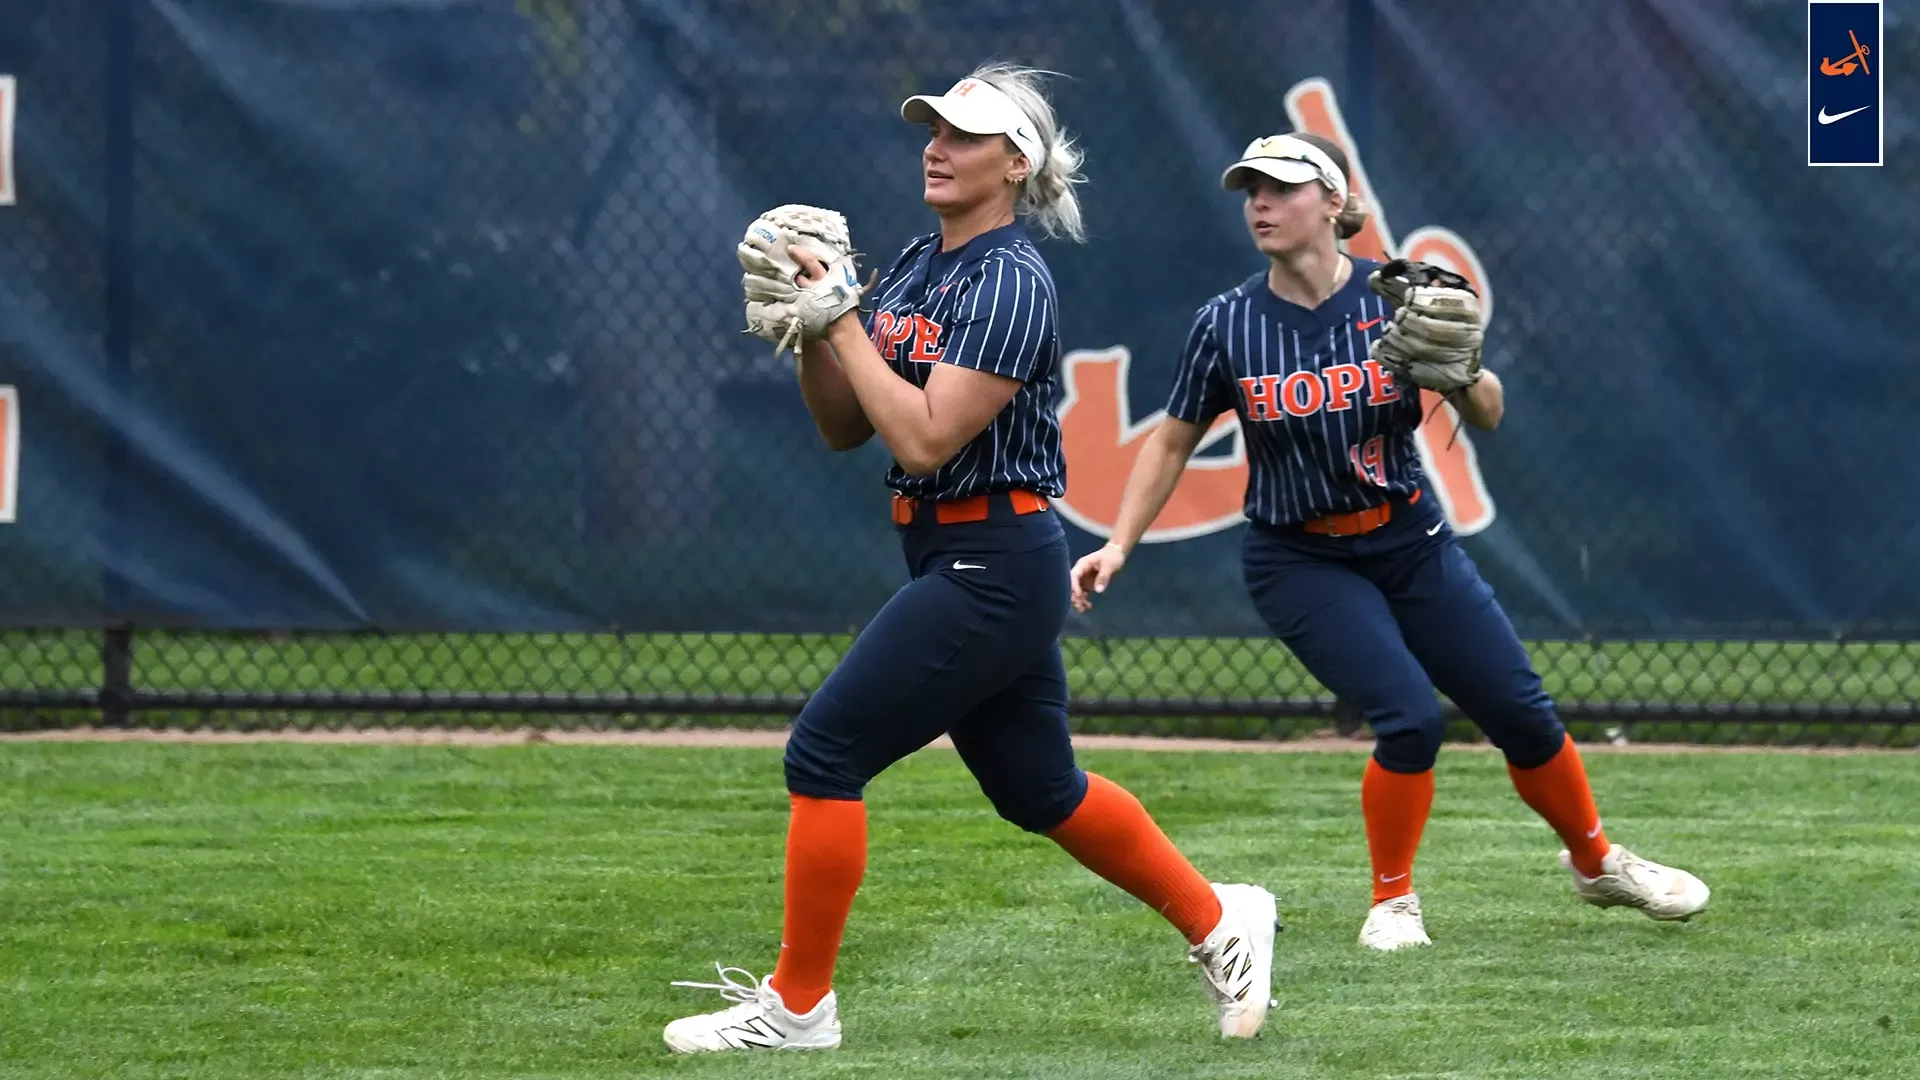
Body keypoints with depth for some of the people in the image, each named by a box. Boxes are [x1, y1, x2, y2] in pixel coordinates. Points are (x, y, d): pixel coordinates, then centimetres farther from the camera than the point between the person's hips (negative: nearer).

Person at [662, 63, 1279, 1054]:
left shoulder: (1010, 286, -16)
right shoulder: (914, 268, 11)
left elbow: (923, 439, -24)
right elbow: (845, 427, 11)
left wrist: (841, 319, -19)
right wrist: (807, 330, -5)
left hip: (992, 568, -10)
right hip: (950, 562, 10)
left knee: (824, 751, -10)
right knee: (1038, 790, 18)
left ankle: (797, 1004, -2)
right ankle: (1216, 921, 32)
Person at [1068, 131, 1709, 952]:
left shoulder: (1395, 300, -8)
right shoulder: (1228, 324, -8)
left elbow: (1487, 418, -9)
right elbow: (1173, 443, 4)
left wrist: (1463, 373, -31)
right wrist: (1119, 545, -5)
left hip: (1411, 545, 2)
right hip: (1300, 562, -2)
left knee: (1523, 714, 3)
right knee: (1409, 715, -20)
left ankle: (1596, 863, 28)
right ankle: (1392, 901, -1)